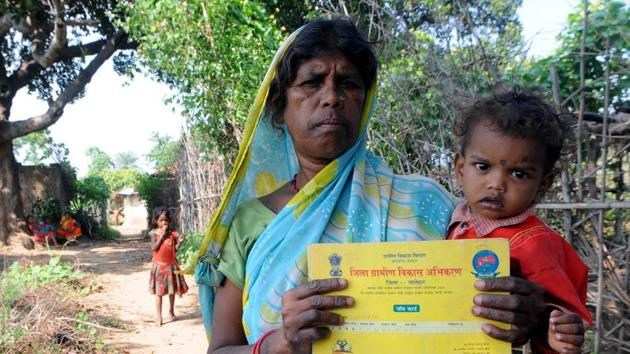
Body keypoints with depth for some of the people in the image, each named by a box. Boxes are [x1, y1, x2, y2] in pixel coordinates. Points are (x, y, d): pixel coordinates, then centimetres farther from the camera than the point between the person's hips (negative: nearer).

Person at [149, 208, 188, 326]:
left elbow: (175, 249, 1)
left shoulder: (172, 233, -1)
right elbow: (153, 248, -16)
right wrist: (162, 236, -19)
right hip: (159, 265, -2)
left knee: (172, 290, 13)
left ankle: (171, 311, 34)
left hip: (171, 265, 2)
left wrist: (179, 241, -16)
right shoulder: (154, 233, -5)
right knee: (158, 292, 2)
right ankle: (159, 316, 11)